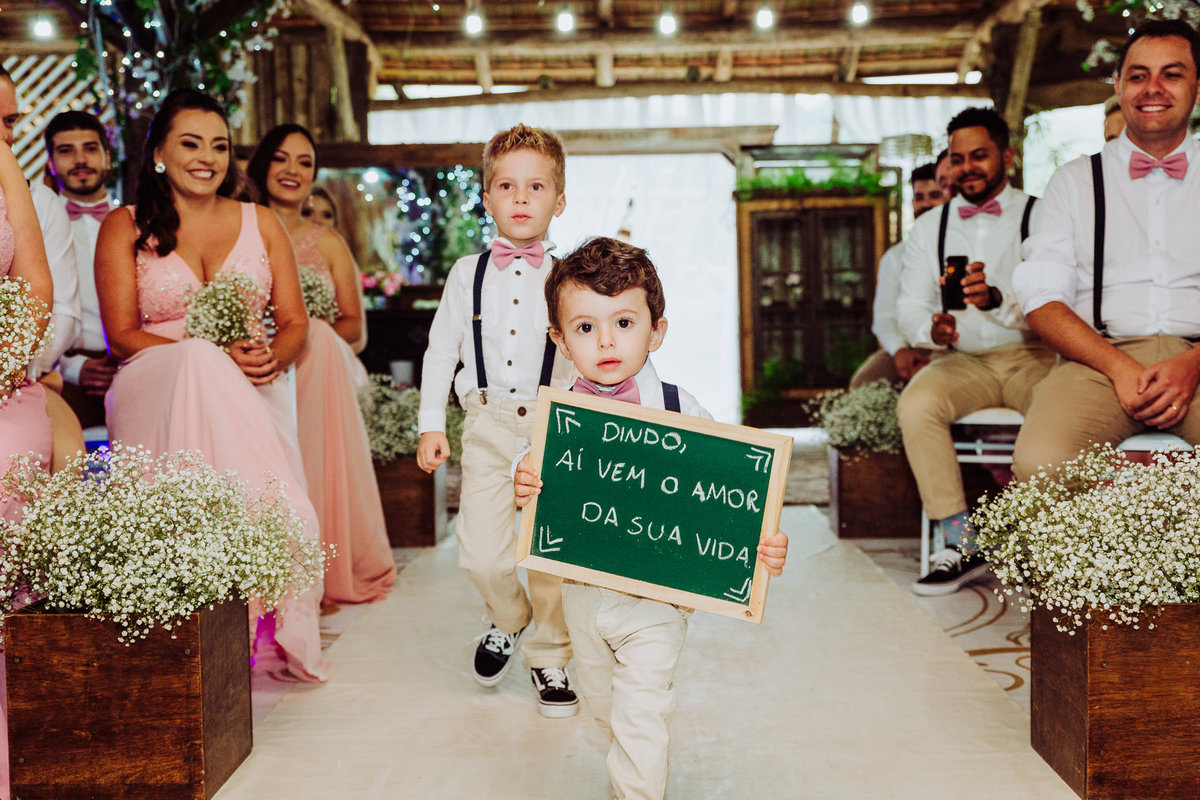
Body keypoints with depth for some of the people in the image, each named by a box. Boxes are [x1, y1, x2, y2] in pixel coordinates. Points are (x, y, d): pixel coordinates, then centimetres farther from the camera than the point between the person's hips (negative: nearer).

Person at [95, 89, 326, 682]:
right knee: (199, 364, -38)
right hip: (157, 391, -2)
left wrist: (271, 356, -12)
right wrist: (217, 355, -14)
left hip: (250, 391, 2)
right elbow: (123, 336, 1)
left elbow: (295, 323, 13)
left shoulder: (260, 222, 18)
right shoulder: (124, 227, 11)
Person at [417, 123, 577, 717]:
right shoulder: (468, 274, 5)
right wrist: (431, 424, 5)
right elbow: (440, 350, 9)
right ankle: (508, 620, 30)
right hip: (488, 424, 1)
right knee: (481, 552, -4)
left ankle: (550, 657, 26)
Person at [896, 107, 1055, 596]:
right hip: (962, 360, 3)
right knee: (916, 403, -29)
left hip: (1033, 355, -2)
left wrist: (997, 299, -31)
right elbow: (910, 308, 10)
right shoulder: (930, 228, 15)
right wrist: (932, 328, -15)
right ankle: (961, 544, -23)